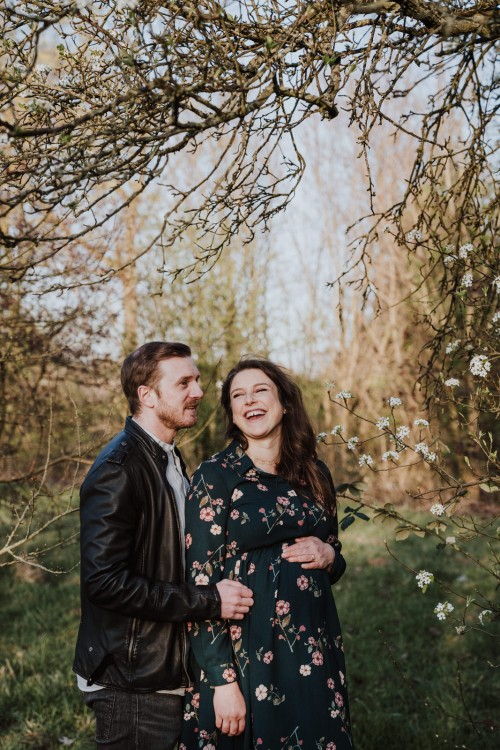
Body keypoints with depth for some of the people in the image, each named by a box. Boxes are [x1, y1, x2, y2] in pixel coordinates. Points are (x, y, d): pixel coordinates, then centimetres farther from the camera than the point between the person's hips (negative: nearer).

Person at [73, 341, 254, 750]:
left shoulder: (171, 461, 13)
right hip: (133, 687, -9)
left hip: (173, 680, 9)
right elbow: (105, 580, -25)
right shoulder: (118, 470, -18)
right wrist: (209, 601, -21)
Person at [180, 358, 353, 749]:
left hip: (313, 652, 5)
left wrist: (328, 555, -7)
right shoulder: (215, 477, -8)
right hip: (243, 652, -4)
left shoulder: (314, 474, 6)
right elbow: (201, 582, -12)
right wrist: (222, 679, -17)